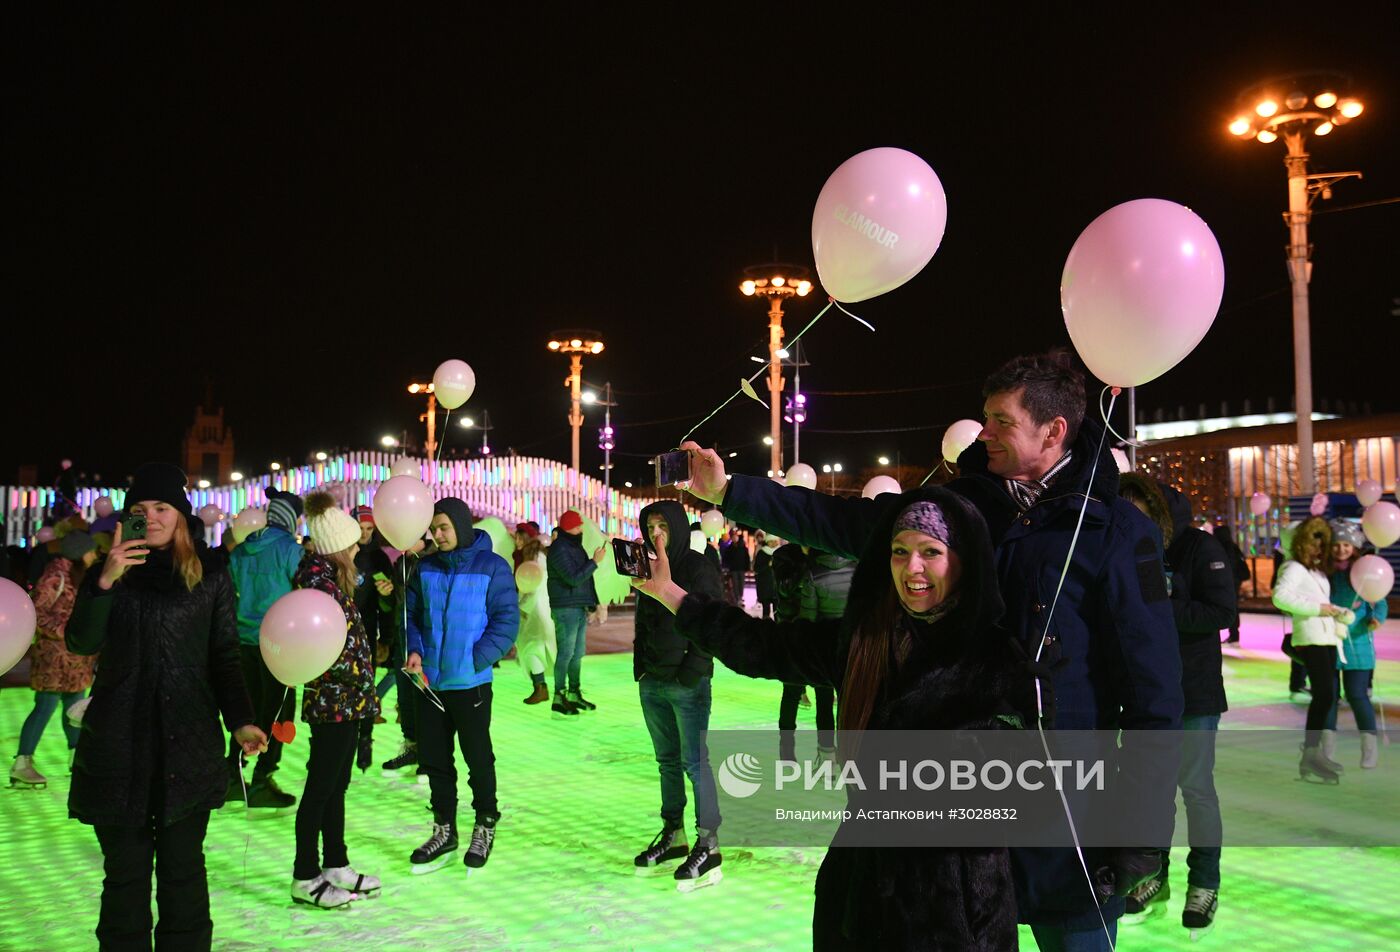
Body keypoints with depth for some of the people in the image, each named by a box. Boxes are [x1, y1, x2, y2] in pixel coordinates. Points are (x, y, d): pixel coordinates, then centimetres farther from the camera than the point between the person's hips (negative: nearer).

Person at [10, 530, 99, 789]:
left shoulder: (77, 574, 13)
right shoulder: (56, 575, -15)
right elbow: (36, 613, -18)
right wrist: (64, 631, -22)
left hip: (74, 657, 9)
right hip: (55, 656, -9)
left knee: (74, 706, 15)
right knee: (46, 707, -8)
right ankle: (21, 765, -4)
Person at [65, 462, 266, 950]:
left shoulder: (211, 581, 6)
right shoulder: (109, 574, 10)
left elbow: (225, 658, 5)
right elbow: (81, 643, -4)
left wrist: (240, 721, -9)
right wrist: (106, 582, -19)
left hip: (188, 744, -1)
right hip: (118, 744, 1)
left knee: (182, 868, 2)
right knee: (125, 868, 5)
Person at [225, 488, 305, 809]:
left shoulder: (241, 549, 8)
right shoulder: (289, 548, -11)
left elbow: (232, 588, 16)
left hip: (245, 638, 6)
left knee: (248, 708, 15)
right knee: (275, 710, 2)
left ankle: (232, 776, 20)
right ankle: (261, 782, 4)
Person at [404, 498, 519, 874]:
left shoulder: (492, 567, -8)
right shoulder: (425, 567, 5)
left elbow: (506, 620, -10)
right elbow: (411, 613, 12)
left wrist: (476, 660, -18)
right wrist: (414, 649, -6)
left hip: (471, 683, -4)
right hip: (429, 681, 5)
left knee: (478, 758, 8)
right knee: (434, 758, 13)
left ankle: (485, 826, 26)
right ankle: (444, 829, 28)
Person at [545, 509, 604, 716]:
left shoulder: (575, 547, 16)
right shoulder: (559, 549, -14)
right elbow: (573, 579, -21)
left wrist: (594, 604, 19)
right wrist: (595, 562, -17)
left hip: (581, 608, 9)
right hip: (566, 609, -9)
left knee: (578, 653, 12)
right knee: (566, 653, -6)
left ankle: (574, 693, 21)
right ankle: (559, 698, 0)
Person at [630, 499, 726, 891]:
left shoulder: (698, 568, -8)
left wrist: (694, 668, -15)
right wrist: (640, 666, 10)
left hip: (688, 683, -7)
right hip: (652, 683, 7)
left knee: (694, 762, -6)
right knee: (668, 761, 14)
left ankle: (709, 847, 0)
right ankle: (673, 837, 23)